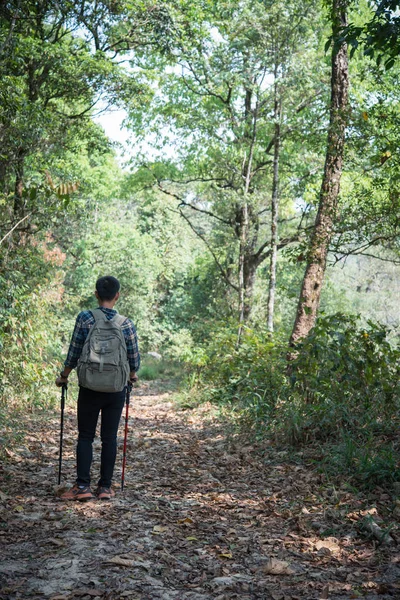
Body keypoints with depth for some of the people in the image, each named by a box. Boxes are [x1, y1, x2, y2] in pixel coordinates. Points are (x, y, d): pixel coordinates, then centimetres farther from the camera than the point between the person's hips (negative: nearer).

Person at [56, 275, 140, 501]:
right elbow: (135, 359, 2)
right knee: (109, 437, 9)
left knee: (85, 436, 8)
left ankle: (83, 486, 3)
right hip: (117, 389, 1)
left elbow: (74, 353, -5)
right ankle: (105, 487, 13)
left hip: (90, 388, -1)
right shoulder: (127, 324, -4)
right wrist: (132, 375, 23)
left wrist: (64, 376, 11)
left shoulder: (85, 318, -7)